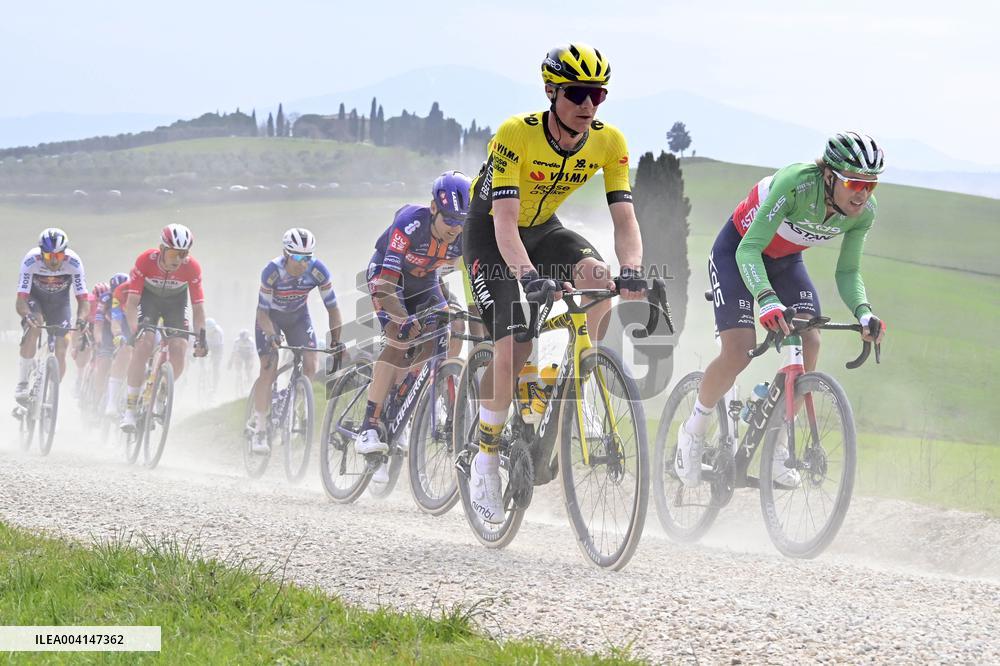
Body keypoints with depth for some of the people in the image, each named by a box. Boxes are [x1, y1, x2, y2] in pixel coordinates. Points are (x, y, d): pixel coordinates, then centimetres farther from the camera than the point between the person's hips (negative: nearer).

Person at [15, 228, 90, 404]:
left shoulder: (73, 262, -30)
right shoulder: (31, 261, -32)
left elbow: (83, 300, -27)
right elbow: (20, 301, -33)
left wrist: (81, 319, -47)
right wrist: (27, 315, -55)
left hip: (59, 302, 1)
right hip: (34, 298, -1)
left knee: (60, 352, -9)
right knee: (34, 325, -32)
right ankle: (22, 381, -24)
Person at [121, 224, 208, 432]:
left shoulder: (192, 268, -29)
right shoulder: (146, 261, -32)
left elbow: (198, 307, -24)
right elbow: (132, 302, -31)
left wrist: (200, 337, -36)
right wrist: (134, 331, -45)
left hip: (175, 302, 2)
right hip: (148, 298, -2)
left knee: (178, 351, -17)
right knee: (143, 346, -24)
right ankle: (130, 410, -20)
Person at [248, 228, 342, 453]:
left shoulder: (318, 271, -27)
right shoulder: (273, 271, -32)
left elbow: (332, 308, -19)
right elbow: (262, 312, -27)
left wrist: (336, 341, -26)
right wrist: (272, 335, -43)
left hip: (297, 315, 3)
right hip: (270, 316, -3)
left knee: (310, 366, -13)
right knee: (269, 369, -15)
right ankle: (257, 430, -8)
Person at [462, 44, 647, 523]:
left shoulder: (609, 142, -17)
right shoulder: (517, 134, -30)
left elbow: (624, 216, -20)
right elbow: (505, 219, -37)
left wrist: (632, 270, -41)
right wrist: (528, 276, -53)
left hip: (543, 229, 4)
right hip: (490, 236, -4)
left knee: (599, 279, -28)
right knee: (514, 345, -21)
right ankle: (486, 457, -4)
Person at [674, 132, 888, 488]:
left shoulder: (864, 211, -20)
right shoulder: (795, 184, -38)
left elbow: (847, 272, -10)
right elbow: (748, 249, -40)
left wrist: (863, 312, -31)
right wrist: (766, 299, -56)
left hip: (785, 260, 5)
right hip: (736, 252, -5)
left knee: (809, 344, -16)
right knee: (739, 352, -19)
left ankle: (776, 444, -2)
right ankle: (693, 432, 6)